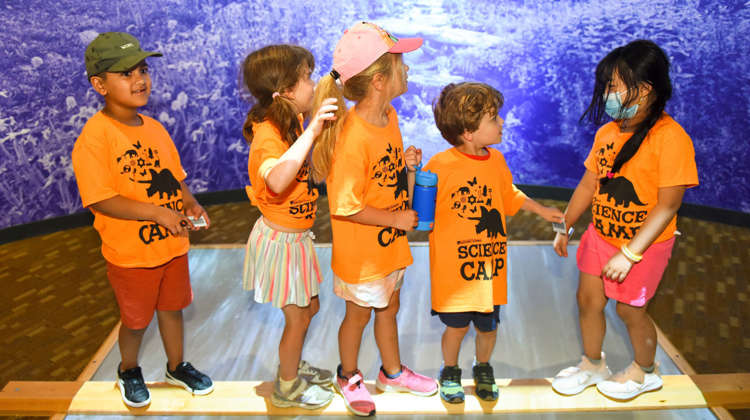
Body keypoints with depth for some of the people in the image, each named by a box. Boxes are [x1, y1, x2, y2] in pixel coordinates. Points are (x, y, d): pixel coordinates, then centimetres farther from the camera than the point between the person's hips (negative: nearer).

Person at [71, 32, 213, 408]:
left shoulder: (154, 128, 3)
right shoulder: (95, 136, -20)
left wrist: (188, 202, -8)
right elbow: (99, 200, -23)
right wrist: (156, 212, -28)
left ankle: (177, 367, 44)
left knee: (172, 307, 21)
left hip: (173, 244, 6)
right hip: (131, 253, -5)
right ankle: (128, 371, 43)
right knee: (136, 320, 14)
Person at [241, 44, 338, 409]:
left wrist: (321, 122, 3)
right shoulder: (268, 135, -28)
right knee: (297, 317, 7)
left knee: (310, 307, 22)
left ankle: (292, 365, 45)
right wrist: (311, 131, -46)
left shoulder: (292, 124, 2)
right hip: (280, 239, -9)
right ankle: (287, 388, 28)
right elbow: (277, 180, -47)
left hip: (296, 236, 9)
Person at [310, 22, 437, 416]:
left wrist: (408, 165, -8)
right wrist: (396, 218, -19)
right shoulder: (353, 137, -30)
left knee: (389, 306, 25)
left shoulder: (389, 114, -3)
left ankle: (392, 371, 47)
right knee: (359, 313, 15)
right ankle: (348, 377, 41)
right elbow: (344, 206, -27)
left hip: (389, 240, 8)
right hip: (360, 248, -7)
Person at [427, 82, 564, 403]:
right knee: (457, 326, 7)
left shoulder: (496, 160, 3)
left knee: (488, 326, 15)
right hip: (454, 267, -5)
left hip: (491, 265, 5)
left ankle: (483, 369, 42)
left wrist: (542, 210, 25)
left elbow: (510, 195, 20)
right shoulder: (440, 165, -17)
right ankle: (450, 373, 35)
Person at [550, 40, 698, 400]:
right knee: (588, 300, 14)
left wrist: (629, 254, -25)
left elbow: (668, 205, -24)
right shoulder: (607, 132, -2)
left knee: (630, 309, 9)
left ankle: (645, 371, 38)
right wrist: (564, 227, 9)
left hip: (645, 244, -6)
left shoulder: (670, 138, -24)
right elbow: (589, 184, 7)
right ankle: (592, 364, 39)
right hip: (600, 235, 6)